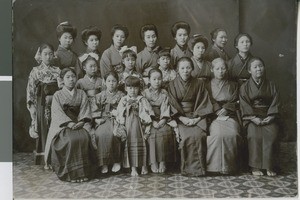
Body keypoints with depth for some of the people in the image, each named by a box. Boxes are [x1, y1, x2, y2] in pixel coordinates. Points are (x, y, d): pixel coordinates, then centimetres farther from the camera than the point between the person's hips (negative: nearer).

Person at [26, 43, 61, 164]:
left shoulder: (57, 71, 9)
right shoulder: (35, 71, 3)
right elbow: (30, 91, 0)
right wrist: (32, 106, -6)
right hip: (42, 105, -2)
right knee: (43, 129, -2)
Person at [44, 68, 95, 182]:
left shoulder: (82, 94, 16)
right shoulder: (57, 95, 9)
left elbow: (85, 110, 6)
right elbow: (57, 113, -3)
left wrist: (81, 122, -15)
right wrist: (69, 123, -19)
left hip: (79, 124, 2)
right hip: (62, 125, -1)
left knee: (84, 138, -31)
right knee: (71, 139, -33)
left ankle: (84, 171, -20)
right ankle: (70, 172, -21)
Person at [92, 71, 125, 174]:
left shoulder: (122, 96, 16)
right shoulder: (99, 96, 19)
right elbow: (94, 111, 13)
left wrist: (117, 113, -9)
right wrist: (97, 119, -5)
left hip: (116, 120, -1)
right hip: (102, 121, 1)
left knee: (113, 134, -33)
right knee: (101, 134, -32)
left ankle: (116, 161, -18)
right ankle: (104, 163, -23)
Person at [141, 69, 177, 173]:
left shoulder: (164, 93, 14)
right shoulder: (144, 93, 9)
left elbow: (165, 108, 4)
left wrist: (163, 120, -14)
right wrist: (152, 121, -15)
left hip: (161, 120, 1)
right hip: (149, 120, -1)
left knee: (165, 130, -30)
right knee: (152, 132, -31)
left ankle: (162, 161, -24)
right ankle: (153, 162, -25)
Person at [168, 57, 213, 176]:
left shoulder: (199, 84, 9)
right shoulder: (173, 84, 6)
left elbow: (203, 103, 4)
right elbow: (173, 105, -1)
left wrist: (197, 118, -11)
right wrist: (183, 118, -14)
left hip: (196, 116, 1)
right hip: (180, 117, -1)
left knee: (199, 135, -27)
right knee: (187, 136, -28)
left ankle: (199, 168, -15)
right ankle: (187, 168, -15)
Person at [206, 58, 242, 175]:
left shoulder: (233, 85, 22)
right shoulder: (207, 86, 16)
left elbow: (234, 102, 9)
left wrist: (225, 110, -9)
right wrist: (218, 112, -12)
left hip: (229, 116, 2)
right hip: (214, 117, -1)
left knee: (232, 134, -30)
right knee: (218, 134, -33)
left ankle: (231, 166, -17)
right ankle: (215, 165, -23)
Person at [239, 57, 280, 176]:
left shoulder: (271, 85, 14)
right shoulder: (245, 87, 8)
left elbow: (275, 102, 6)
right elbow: (244, 104, -3)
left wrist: (271, 116, -11)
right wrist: (253, 118, -17)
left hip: (268, 117, 2)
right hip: (252, 117, -2)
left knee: (272, 134, -27)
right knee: (254, 135, -30)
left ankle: (269, 166, -15)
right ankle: (255, 166, -19)